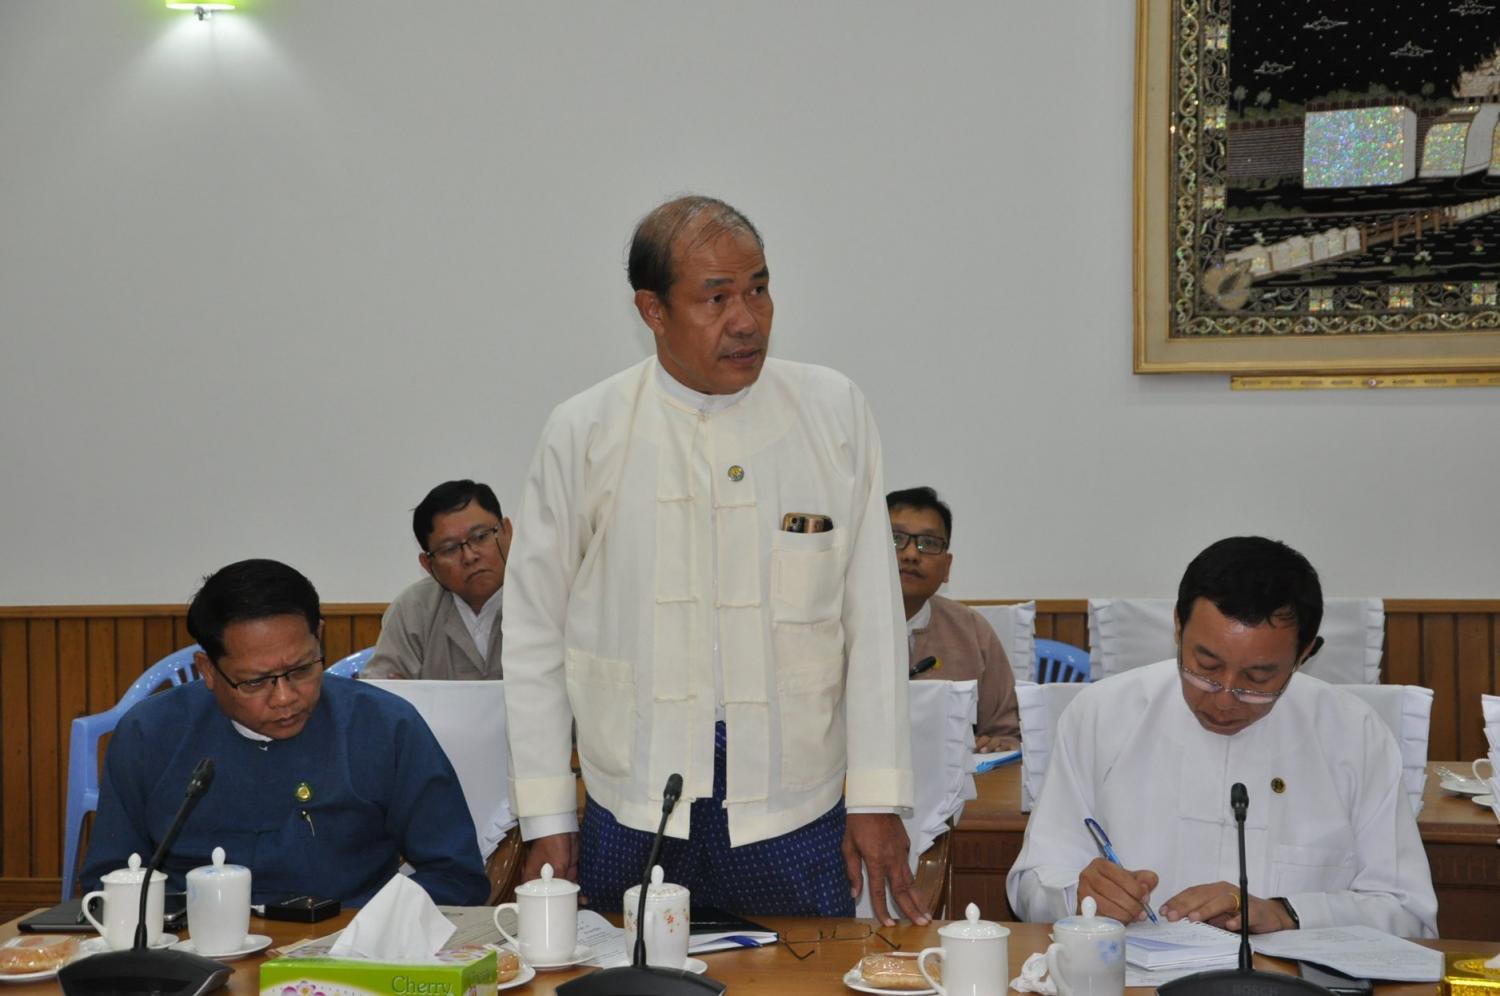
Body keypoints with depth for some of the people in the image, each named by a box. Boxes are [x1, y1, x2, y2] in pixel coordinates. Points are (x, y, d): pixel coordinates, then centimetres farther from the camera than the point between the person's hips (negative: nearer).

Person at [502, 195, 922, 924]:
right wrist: (547, 819, 2)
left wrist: (877, 797, -1)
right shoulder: (583, 434, 0)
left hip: (797, 814, 0)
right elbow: (534, 635, 4)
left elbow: (873, 617, 2)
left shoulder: (833, 413, 2)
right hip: (630, 818, 0)